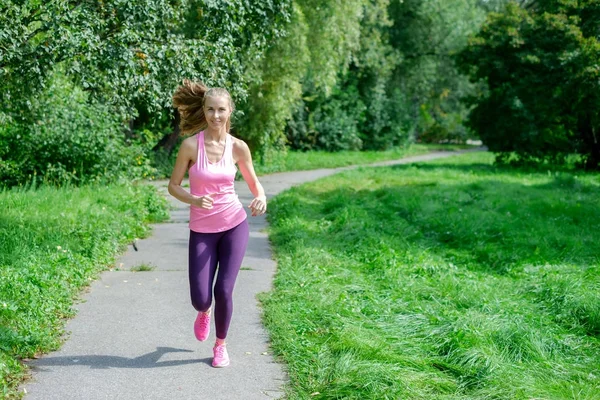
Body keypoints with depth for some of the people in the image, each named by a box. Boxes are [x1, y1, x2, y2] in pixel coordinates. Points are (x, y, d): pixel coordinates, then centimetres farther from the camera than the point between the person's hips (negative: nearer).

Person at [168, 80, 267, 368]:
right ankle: (204, 313, 37)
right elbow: (173, 185, -5)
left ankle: (221, 345, 23)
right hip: (202, 229, -1)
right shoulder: (191, 145, -11)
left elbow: (254, 183, 6)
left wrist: (261, 198, -17)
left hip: (234, 225, 1)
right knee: (200, 299, -3)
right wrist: (193, 200, -24)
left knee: (224, 291, -5)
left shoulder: (238, 147, -5)